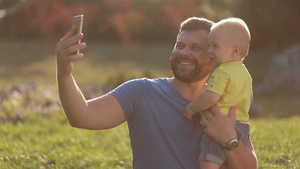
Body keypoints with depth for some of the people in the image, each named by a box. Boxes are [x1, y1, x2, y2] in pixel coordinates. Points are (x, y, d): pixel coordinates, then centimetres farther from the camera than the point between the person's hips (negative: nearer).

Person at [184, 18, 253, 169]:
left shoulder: (222, 72, -15)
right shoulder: (244, 73, 17)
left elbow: (211, 98, -25)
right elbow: (249, 98, 28)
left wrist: (192, 108, -11)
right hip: (242, 126, 11)